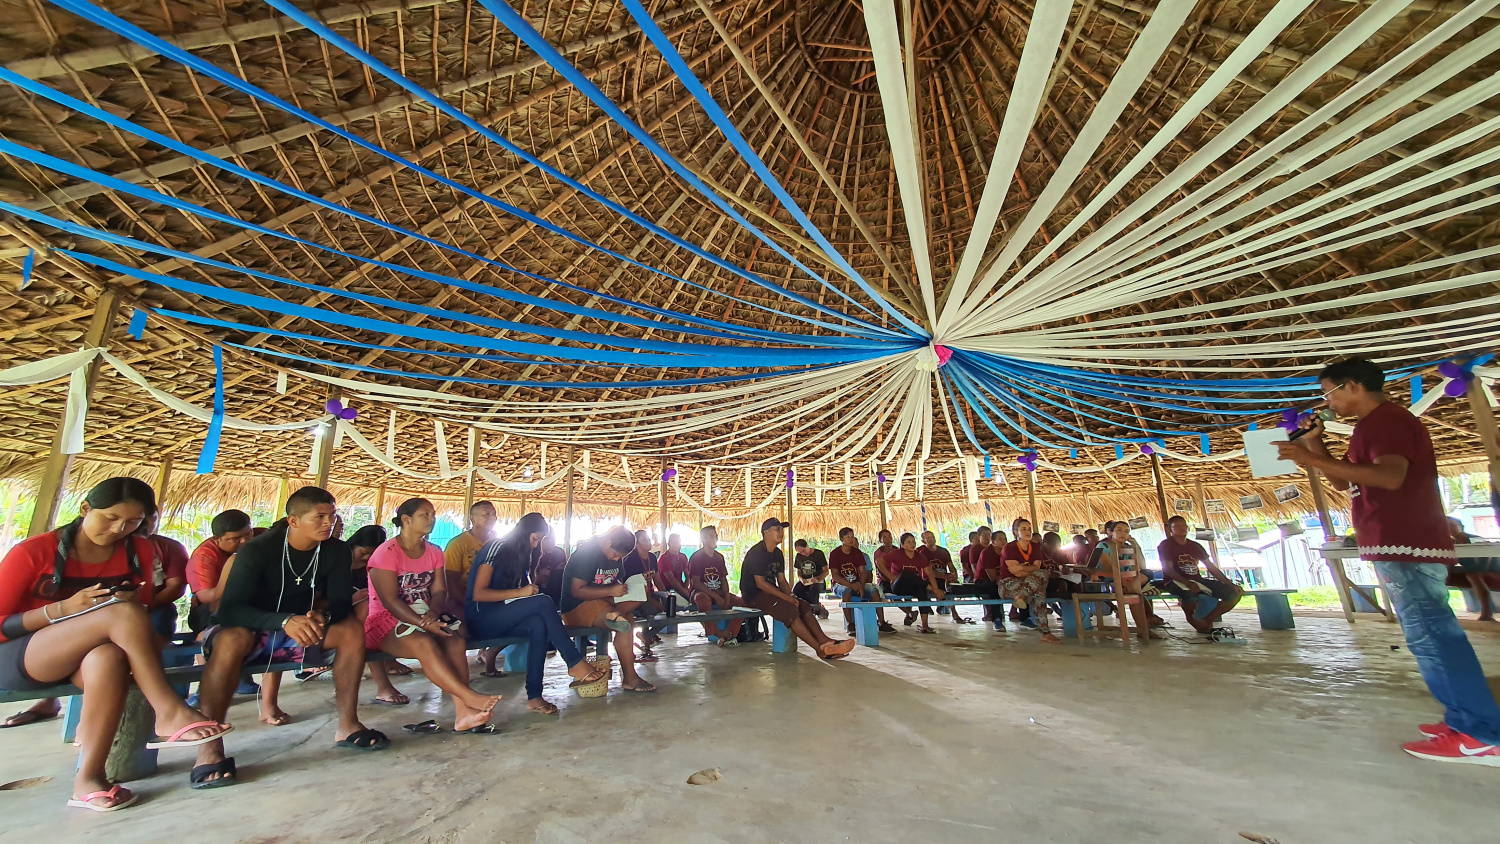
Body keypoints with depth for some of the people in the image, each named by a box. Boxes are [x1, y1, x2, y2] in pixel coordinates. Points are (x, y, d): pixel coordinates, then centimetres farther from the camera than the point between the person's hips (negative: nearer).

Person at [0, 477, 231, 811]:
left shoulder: (140, 551, 0)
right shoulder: (33, 552, -10)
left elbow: (143, 608, 7)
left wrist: (133, 604, -15)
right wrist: (64, 609, -24)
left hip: (96, 656, 3)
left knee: (109, 658, -37)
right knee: (123, 614, -33)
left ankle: (89, 778, -32)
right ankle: (169, 713, -31)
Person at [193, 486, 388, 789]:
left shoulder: (336, 551, -8)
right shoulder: (257, 550, -20)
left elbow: (341, 603, -9)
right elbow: (230, 609, -29)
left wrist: (323, 616, -34)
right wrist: (285, 621, -47)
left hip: (299, 627, 4)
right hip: (248, 629, -4)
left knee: (351, 629, -20)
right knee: (233, 639, -36)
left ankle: (347, 726, -14)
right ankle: (209, 747, -30)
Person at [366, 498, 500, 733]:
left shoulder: (434, 553, 11)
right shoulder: (387, 553, -9)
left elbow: (439, 590, 3)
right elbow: (389, 600, -17)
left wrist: (433, 613, -20)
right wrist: (423, 623, -28)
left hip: (425, 617, 5)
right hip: (386, 621, -5)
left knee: (455, 640, -26)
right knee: (424, 643, -35)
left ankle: (463, 713, -34)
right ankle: (470, 697, -38)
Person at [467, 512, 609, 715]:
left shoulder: (520, 554, 16)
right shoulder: (497, 548, -9)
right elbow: (478, 594, -17)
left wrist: (529, 590, -10)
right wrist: (519, 592, -23)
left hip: (502, 618, 7)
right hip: (481, 619, -7)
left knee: (538, 623, -29)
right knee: (543, 601, -28)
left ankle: (534, 696, -31)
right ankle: (575, 663, -26)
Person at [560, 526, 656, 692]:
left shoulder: (614, 555, 8)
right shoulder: (586, 553, -17)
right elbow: (577, 591, -22)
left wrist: (624, 589, -6)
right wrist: (610, 591, -27)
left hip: (603, 602, 9)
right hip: (576, 608, -9)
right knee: (625, 625, -28)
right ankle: (629, 679, -23)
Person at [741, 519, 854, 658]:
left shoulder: (778, 553, 12)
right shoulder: (756, 553, -16)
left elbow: (781, 580, 12)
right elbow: (760, 583, -21)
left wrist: (790, 595, -9)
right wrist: (786, 597, -22)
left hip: (771, 592, 9)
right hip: (754, 595, -9)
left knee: (804, 606, -9)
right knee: (790, 610, -27)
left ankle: (825, 641, -17)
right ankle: (821, 649, -27)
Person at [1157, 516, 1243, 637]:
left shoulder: (1195, 546, 15)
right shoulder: (1165, 545, -4)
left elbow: (1211, 567, 13)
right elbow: (1169, 570, -14)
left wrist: (1231, 584, 1)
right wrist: (1187, 583, -30)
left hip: (1197, 580, 7)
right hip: (1176, 581, -7)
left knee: (1234, 594, -8)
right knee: (1191, 595, -41)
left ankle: (1205, 621, -1)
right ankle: (1192, 620, -8)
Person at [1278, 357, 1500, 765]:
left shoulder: (1387, 419, -11)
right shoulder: (1374, 425, 20)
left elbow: (1390, 476, -26)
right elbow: (1344, 482, 22)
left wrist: (1314, 460, -31)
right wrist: (1314, 444, 12)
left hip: (1406, 546, -11)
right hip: (1400, 546, 11)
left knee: (1430, 634, -8)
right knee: (1433, 633, 13)